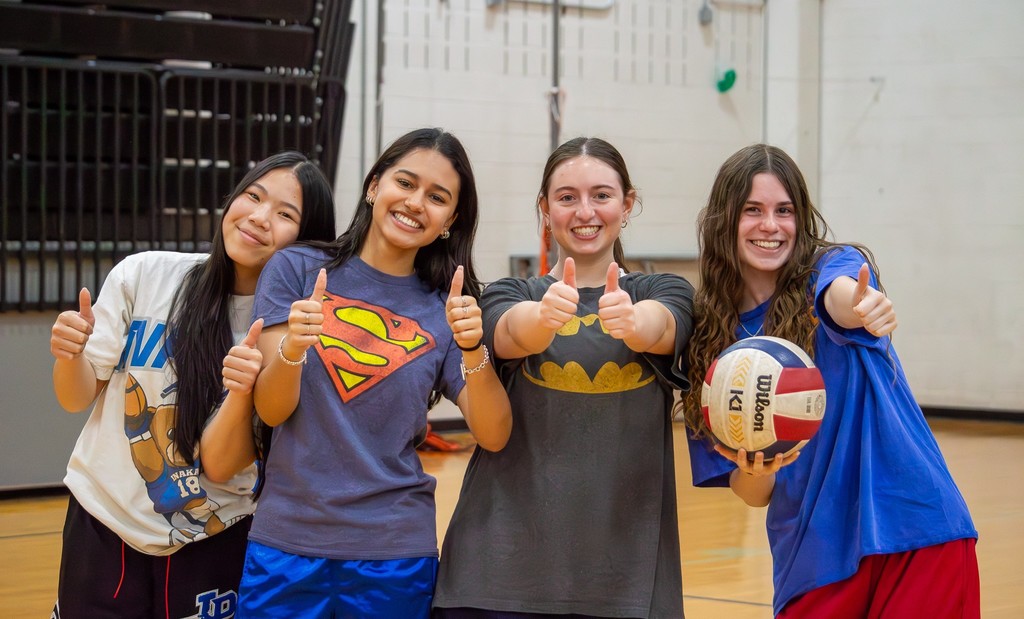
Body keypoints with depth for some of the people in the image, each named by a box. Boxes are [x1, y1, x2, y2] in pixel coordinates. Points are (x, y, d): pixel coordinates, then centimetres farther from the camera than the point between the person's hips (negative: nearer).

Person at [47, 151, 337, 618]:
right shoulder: (142, 275, -10)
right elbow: (77, 399, -1)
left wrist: (245, 396, -31)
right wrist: (70, 356, -22)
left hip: (214, 541, 0)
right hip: (104, 521, 1)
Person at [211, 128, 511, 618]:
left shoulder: (446, 307, 2)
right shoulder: (297, 268, 0)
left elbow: (492, 433, -6)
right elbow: (271, 410, -5)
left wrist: (471, 347, -22)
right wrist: (293, 345, -24)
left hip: (395, 556, 1)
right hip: (286, 543, -1)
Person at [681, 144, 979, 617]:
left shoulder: (834, 266, -2)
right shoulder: (709, 334, 4)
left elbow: (838, 295, -29)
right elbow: (752, 494, 4)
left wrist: (858, 306, -51)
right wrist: (753, 471, -18)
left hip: (914, 530, -3)